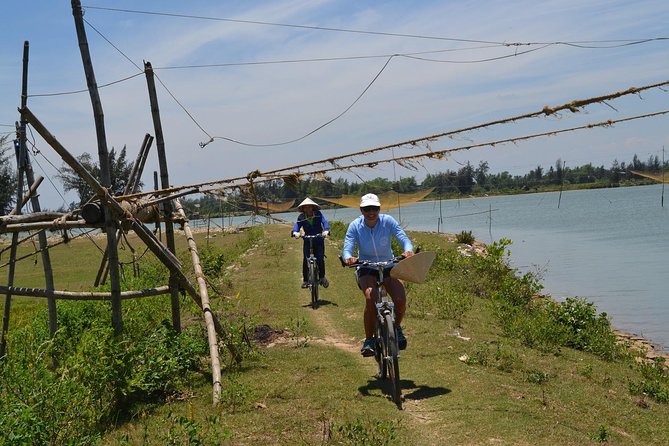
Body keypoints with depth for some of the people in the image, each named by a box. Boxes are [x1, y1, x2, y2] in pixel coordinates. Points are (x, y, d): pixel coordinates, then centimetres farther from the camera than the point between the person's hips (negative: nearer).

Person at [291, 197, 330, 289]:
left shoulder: (318, 214, -8)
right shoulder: (301, 217, -6)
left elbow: (324, 222, -22)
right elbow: (297, 225, -19)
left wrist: (326, 231, -43)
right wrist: (295, 232, -43)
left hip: (319, 240, -1)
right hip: (307, 241, 1)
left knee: (320, 260, -10)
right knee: (306, 260, -12)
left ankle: (322, 277, 14)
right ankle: (305, 280, 1)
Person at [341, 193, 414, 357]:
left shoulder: (388, 221, -13)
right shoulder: (355, 226, -13)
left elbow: (404, 238, -22)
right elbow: (347, 249, -20)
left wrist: (408, 250, -45)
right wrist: (348, 258, -45)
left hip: (388, 267, 1)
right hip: (366, 269, -1)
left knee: (401, 300, -20)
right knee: (370, 298, -30)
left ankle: (397, 328, 14)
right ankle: (369, 340, -13)